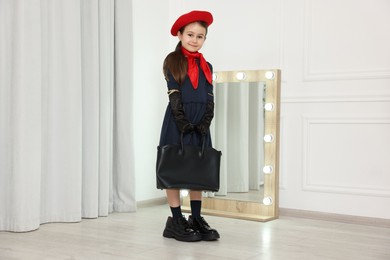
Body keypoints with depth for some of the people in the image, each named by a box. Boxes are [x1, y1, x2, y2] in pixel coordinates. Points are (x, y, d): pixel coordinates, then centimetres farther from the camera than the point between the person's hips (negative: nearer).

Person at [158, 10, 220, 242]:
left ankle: (196, 219, 15)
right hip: (177, 122, -5)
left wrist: (205, 123, -8)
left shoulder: (206, 67, 13)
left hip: (200, 124, 5)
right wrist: (184, 123, -16)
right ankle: (176, 221, 4)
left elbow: (210, 99, 7)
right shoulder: (172, 62, 0)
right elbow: (174, 95, -8)